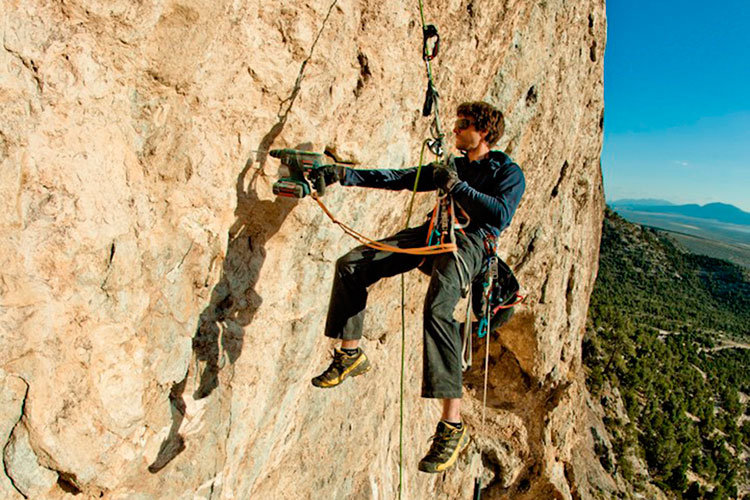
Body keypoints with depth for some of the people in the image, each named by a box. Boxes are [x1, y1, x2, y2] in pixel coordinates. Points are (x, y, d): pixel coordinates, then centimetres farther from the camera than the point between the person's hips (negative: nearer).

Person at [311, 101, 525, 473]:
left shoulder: (508, 171, 8)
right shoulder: (452, 166, 28)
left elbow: (501, 214, -12)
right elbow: (400, 178, 22)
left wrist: (456, 186, -12)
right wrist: (346, 175, 15)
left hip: (471, 241, -7)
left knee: (437, 306, -37)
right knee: (351, 264, -6)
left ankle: (452, 426, -32)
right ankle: (350, 354, 7)